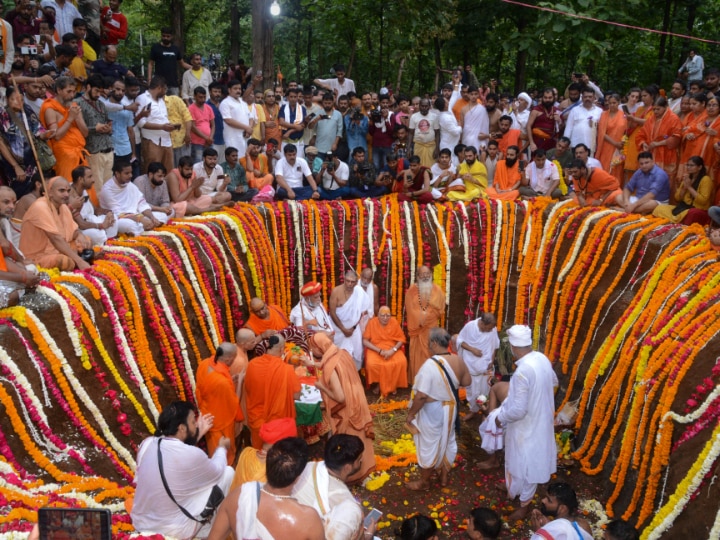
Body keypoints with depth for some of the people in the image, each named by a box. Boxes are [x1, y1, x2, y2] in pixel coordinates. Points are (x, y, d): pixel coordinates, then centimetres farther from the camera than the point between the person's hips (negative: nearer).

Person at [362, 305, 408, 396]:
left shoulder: (394, 322, -6)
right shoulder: (372, 322, -11)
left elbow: (401, 339, -2)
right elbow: (365, 341, -11)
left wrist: (393, 350, -20)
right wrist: (379, 351, -20)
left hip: (392, 349, 2)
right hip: (375, 349, -2)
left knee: (402, 362, -26)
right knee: (371, 364, -31)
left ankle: (393, 384, 0)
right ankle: (378, 383, -1)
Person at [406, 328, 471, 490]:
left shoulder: (430, 364, -30)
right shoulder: (458, 361, -9)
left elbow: (421, 396, -29)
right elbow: (467, 382, 6)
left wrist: (411, 414, -16)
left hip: (432, 411, -7)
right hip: (450, 408, 7)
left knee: (429, 446, 11)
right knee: (448, 441, 23)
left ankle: (424, 482, 30)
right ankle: (444, 477, 41)